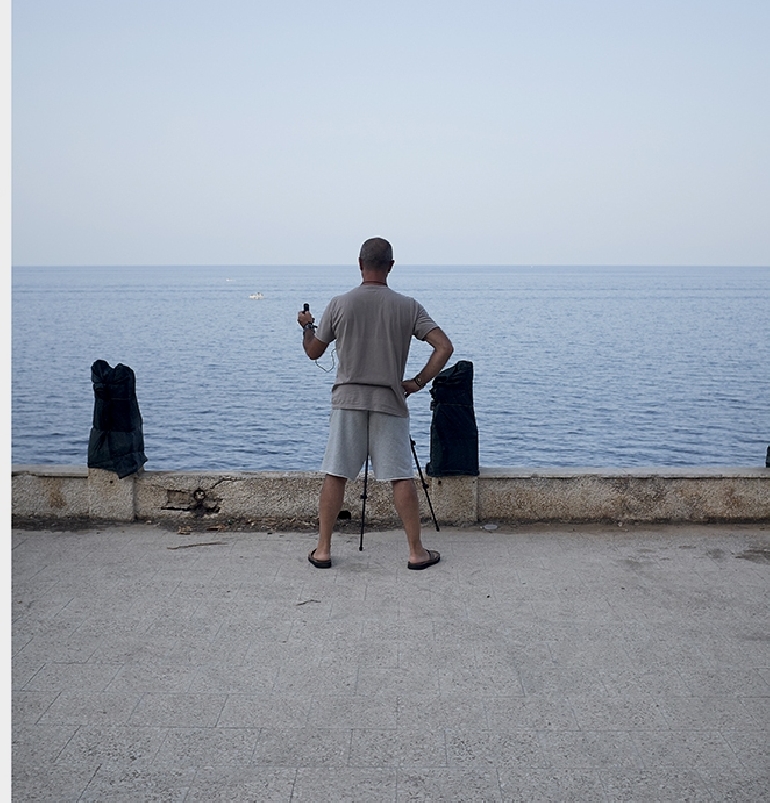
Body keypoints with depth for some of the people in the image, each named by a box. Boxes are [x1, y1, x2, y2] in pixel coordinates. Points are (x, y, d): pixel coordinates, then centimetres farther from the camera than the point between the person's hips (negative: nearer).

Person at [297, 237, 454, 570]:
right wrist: (418, 382, 1)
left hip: (347, 399, 1)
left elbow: (313, 352, 8)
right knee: (402, 477, 5)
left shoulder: (339, 304, -3)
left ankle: (323, 550, 12)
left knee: (335, 475, 7)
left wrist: (307, 326, 28)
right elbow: (444, 347, -8)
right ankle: (417, 551, 10)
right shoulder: (408, 306, -2)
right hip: (390, 403, 0)